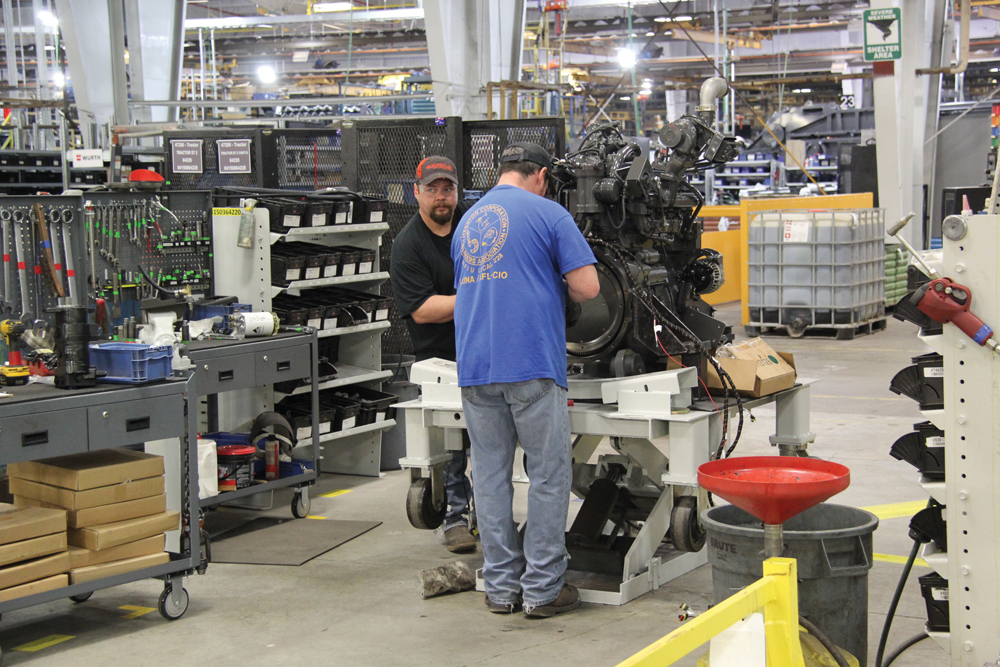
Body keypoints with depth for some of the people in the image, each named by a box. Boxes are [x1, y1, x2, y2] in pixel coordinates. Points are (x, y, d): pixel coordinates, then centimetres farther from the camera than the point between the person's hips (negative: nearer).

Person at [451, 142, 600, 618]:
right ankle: (542, 588, 4)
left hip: (475, 366, 6)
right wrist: (564, 293, 16)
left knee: (490, 474, 9)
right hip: (532, 364, -5)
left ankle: (501, 586, 13)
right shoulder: (547, 213, 0)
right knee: (549, 475, 2)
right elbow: (587, 287, -7)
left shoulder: (467, 222, 19)